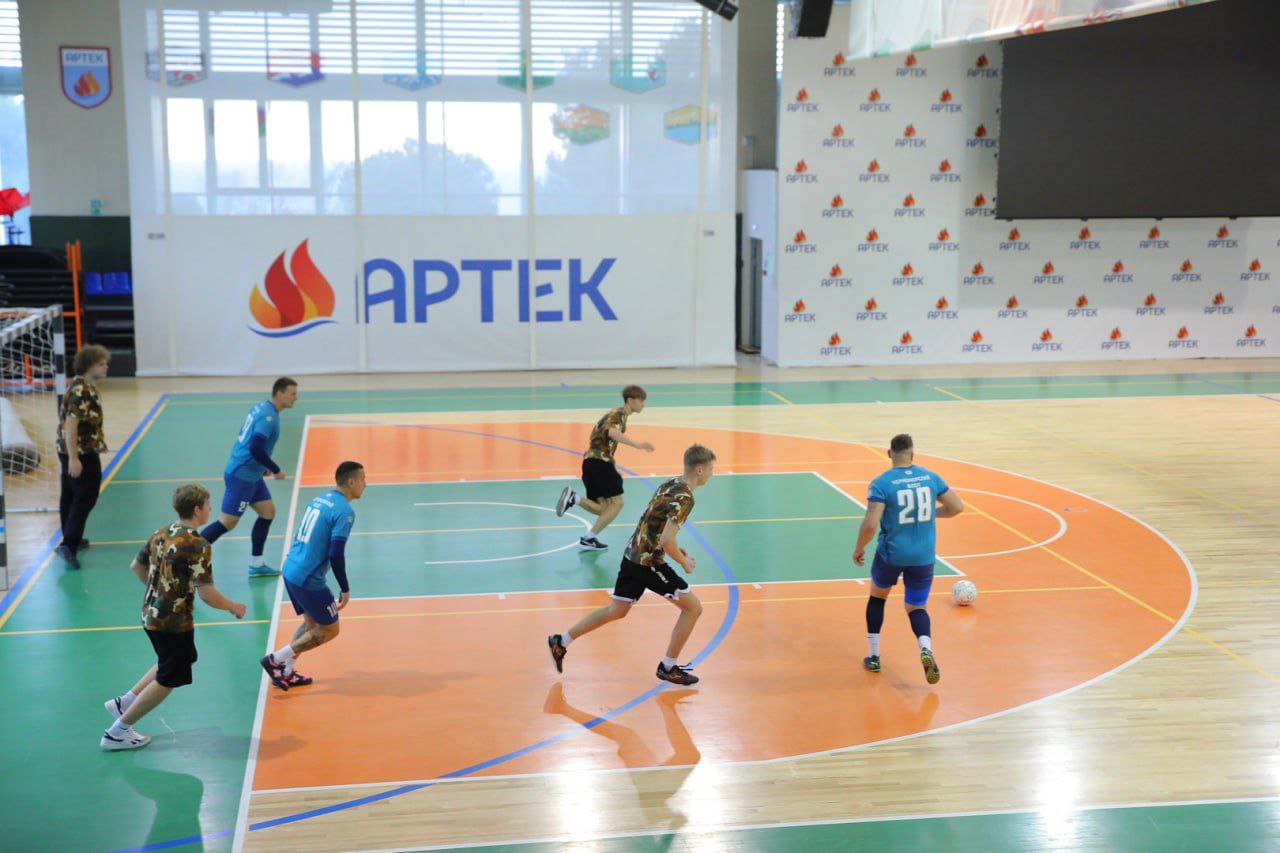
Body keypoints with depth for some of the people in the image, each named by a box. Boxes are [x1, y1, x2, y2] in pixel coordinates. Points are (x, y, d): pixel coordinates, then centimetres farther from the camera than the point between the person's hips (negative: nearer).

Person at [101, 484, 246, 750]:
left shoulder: (161, 534, 3)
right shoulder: (198, 546, -22)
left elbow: (137, 566, 15)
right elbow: (207, 594, -24)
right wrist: (234, 607, -7)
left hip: (151, 615, 8)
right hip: (175, 622, -8)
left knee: (175, 661, 29)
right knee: (167, 680, 8)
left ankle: (125, 702, 27)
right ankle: (118, 732, 13)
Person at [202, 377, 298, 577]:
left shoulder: (262, 408, 10)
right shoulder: (268, 416, -20)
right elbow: (256, 449, -27)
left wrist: (264, 467, 18)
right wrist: (276, 470, -15)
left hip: (252, 475, 10)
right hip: (241, 476, -10)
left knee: (268, 512, 12)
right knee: (227, 523, -4)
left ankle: (256, 564, 18)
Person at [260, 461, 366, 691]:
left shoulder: (319, 499, 12)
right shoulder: (344, 512, -15)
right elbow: (336, 555, -20)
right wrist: (345, 590, -11)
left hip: (290, 570, 9)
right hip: (308, 580, -9)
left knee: (312, 621, 23)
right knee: (329, 630, 6)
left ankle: (286, 673, 21)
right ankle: (275, 659, 3)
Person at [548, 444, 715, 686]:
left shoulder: (671, 483, 10)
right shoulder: (685, 497, -19)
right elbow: (666, 541, -25)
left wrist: (675, 548, 18)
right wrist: (684, 562, -9)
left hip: (633, 555, 9)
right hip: (649, 561, -9)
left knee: (617, 611, 22)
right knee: (693, 607, 1)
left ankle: (561, 642, 26)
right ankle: (668, 667, 8)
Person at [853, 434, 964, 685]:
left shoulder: (881, 483, -12)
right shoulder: (930, 478, 0)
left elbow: (870, 524, -19)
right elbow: (957, 507, 8)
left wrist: (859, 549, -2)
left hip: (891, 554, -2)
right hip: (923, 557, 2)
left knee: (877, 596, 25)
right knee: (916, 608, 16)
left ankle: (873, 657, 26)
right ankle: (926, 649, -15)